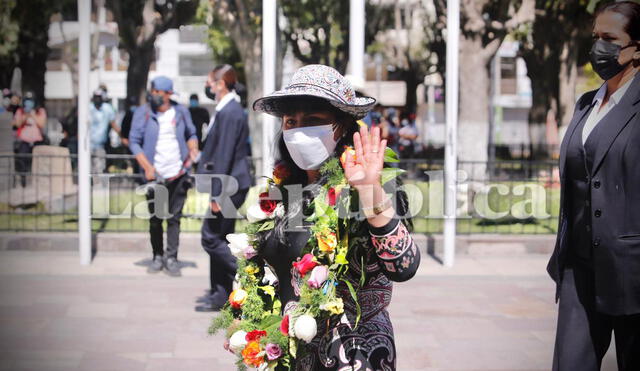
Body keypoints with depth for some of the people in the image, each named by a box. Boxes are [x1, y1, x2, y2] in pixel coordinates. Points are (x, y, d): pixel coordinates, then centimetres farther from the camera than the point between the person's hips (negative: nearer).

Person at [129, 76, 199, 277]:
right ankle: (157, 256, 19)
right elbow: (134, 142, -2)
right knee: (155, 219, 6)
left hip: (178, 174, 1)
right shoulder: (143, 113, -1)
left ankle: (171, 258, 4)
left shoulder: (181, 112, 6)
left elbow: (191, 134, 20)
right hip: (155, 176, -1)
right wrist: (147, 167, -11)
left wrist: (193, 148, -1)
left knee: (174, 218, 0)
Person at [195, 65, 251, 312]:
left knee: (211, 238, -6)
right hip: (229, 186, 10)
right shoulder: (227, 109, 14)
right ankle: (220, 294, 19)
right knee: (219, 239, 13)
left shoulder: (229, 113, -18)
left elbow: (224, 156, -22)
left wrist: (216, 194, -21)